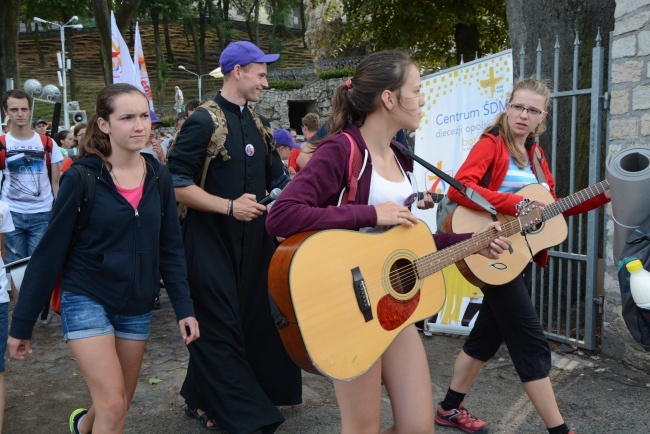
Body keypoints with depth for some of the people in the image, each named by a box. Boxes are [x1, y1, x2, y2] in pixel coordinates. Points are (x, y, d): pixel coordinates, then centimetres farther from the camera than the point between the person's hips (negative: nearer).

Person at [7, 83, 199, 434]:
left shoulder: (158, 177, -1)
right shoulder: (81, 178, -12)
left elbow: (170, 248, 4)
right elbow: (49, 252, -9)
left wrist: (184, 308, -1)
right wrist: (21, 324, -6)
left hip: (137, 306, 4)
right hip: (87, 299, -4)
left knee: (121, 403, 17)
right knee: (113, 406, -12)